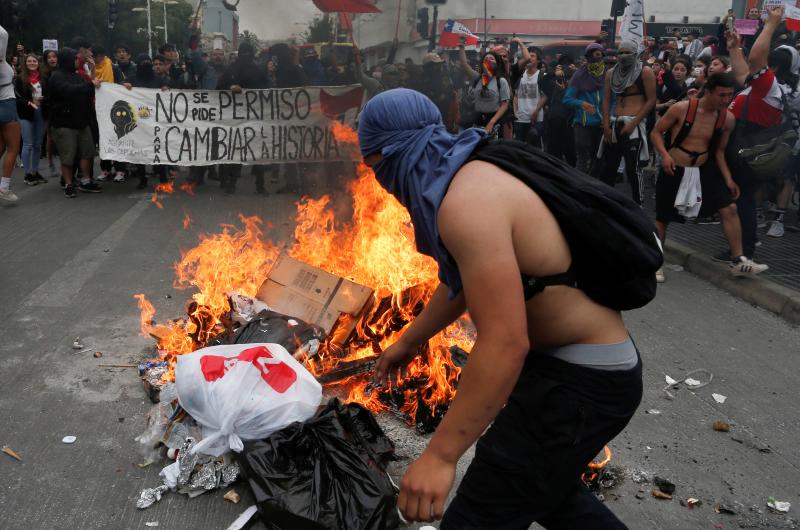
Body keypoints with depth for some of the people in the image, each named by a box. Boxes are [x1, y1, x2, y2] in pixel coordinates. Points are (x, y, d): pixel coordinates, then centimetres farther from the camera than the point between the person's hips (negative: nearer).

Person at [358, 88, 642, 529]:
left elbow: (505, 344, -31)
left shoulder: (468, 200, -25)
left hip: (582, 379, -10)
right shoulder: (468, 178, 7)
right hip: (571, 361, 10)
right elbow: (462, 283, 21)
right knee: (541, 483, 30)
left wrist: (439, 455, -27)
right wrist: (409, 341, 32)